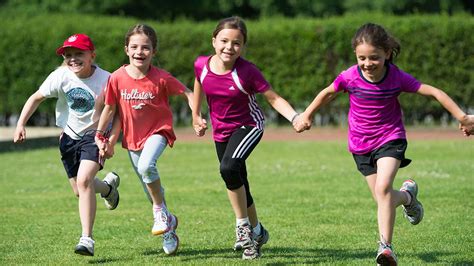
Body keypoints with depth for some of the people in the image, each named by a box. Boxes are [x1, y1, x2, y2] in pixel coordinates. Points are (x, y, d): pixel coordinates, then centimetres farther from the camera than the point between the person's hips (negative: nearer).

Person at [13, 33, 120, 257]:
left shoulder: (106, 80, -18)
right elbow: (36, 98, -1)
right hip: (70, 136, 4)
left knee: (84, 181, -25)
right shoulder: (61, 77, -13)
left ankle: (87, 239, -23)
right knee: (79, 190, 11)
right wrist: (21, 125, -10)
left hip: (94, 135, -4)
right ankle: (108, 186, 48)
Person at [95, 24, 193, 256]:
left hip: (157, 131, -4)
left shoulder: (161, 78, -17)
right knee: (150, 188, 12)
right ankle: (168, 224, 34)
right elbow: (110, 108, 4)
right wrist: (100, 136, 8)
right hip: (132, 137, 4)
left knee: (146, 166, -33)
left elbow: (187, 93, -6)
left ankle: (160, 211, -12)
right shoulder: (117, 78, -10)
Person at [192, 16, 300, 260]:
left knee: (229, 168, -31)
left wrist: (295, 117, -35)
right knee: (239, 187, 14)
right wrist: (196, 117, 17)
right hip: (221, 131, 5)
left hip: (248, 126, -5)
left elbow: (273, 98, -19)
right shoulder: (202, 65, -13)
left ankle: (243, 224, -14)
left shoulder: (247, 71, -25)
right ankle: (256, 232, 37)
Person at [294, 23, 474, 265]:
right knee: (383, 199, 6)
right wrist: (306, 115, 12)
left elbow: (434, 92, -14)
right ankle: (408, 195, 43)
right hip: (361, 145, 3)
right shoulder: (350, 77, -14)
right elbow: (328, 93, 6)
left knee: (383, 188, -25)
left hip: (390, 138, -3)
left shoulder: (397, 77, -18)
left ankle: (385, 246, -23)